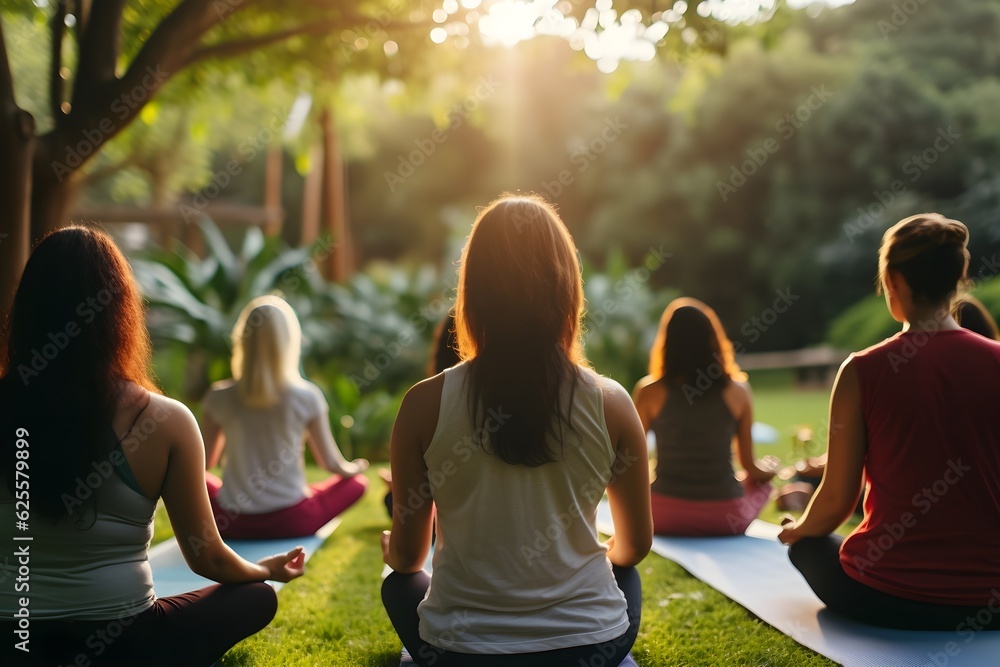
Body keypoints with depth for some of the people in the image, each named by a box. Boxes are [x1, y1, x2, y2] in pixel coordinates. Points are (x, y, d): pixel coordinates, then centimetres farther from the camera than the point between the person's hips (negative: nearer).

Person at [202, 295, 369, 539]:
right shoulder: (307, 396, -12)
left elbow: (203, 464, 7)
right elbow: (333, 465, -1)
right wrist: (355, 467, 22)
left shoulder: (219, 397, -8)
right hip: (290, 521, 0)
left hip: (231, 522, 0)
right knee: (357, 482, 20)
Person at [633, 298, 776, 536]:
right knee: (762, 482, 32)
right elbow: (749, 466, 5)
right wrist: (766, 471, 28)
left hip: (667, 515, -1)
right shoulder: (737, 390, -3)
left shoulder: (650, 391, -6)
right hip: (727, 517, 1)